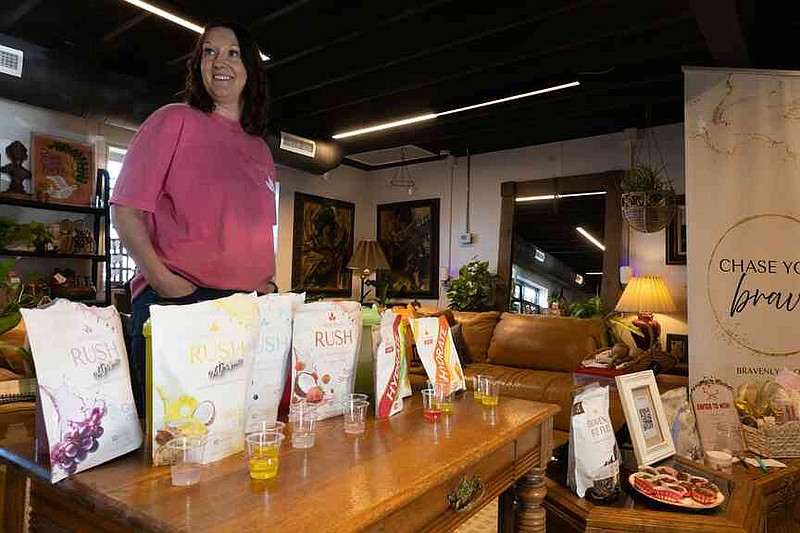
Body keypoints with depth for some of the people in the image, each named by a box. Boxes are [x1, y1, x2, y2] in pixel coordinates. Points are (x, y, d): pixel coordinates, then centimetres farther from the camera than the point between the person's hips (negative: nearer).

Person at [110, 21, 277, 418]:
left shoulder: (259, 147, 19)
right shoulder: (174, 120, 2)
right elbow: (126, 210, -3)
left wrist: (269, 287, 8)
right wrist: (162, 280, -16)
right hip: (175, 302, -5)